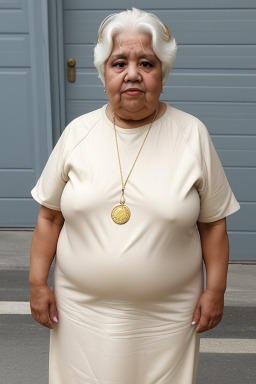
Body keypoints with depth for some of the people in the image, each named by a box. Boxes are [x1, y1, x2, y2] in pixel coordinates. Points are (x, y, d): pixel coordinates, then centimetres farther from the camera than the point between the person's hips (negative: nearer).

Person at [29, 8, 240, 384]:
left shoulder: (193, 134, -6)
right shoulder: (78, 132, -3)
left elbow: (213, 222, -1)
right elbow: (50, 215, 2)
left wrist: (215, 289, -2)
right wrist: (38, 283, 1)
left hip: (166, 313, -1)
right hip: (83, 309, 2)